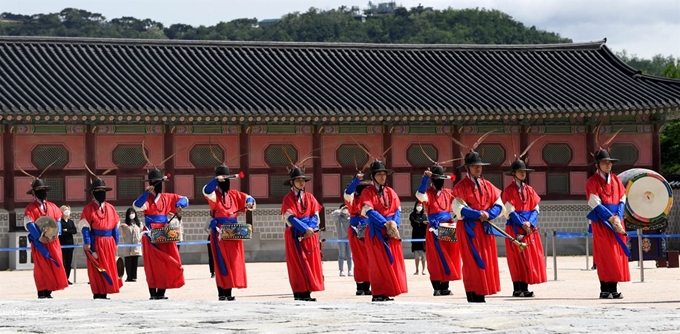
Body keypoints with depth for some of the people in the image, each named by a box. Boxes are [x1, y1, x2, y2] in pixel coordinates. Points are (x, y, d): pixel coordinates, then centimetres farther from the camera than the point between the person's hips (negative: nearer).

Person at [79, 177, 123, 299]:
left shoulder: (110, 208, 13)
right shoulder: (88, 209, -2)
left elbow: (115, 226, 14)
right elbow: (85, 227, -8)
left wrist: (116, 243, 10)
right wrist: (87, 243, -18)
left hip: (109, 243, 5)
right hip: (95, 243, -5)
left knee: (109, 268, 6)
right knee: (97, 269, -4)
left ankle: (104, 293, 12)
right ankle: (98, 293, -1)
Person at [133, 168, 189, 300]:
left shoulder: (167, 198, 14)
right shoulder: (147, 198, 2)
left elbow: (184, 199, 19)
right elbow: (137, 206, -18)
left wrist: (179, 205, -2)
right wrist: (146, 193, -24)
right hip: (151, 235, -4)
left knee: (167, 263, 1)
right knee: (153, 264, -5)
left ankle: (161, 291, 8)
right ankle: (153, 293, -3)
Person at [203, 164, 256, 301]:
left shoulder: (234, 194, 13)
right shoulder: (214, 194, -1)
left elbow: (247, 198, 16)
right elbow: (206, 191, -22)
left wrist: (249, 203, -6)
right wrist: (216, 180, -32)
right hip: (219, 232, -5)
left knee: (233, 262, 4)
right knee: (221, 263, -7)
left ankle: (229, 292, 10)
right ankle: (221, 293, -5)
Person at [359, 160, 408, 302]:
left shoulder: (391, 192, 14)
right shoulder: (367, 193, -1)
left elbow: (397, 210, 8)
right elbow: (370, 212, -12)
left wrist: (394, 224, -12)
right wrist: (385, 224, -21)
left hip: (392, 231, 5)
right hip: (376, 231, -5)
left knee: (392, 261, 2)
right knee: (378, 262, -6)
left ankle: (388, 292, 6)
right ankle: (378, 294, -4)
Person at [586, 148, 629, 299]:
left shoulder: (616, 180, 13)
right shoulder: (593, 182, -3)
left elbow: (622, 200, 9)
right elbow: (595, 203, -11)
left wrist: (618, 218, -7)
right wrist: (611, 218, -17)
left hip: (617, 220, 5)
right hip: (601, 221, -5)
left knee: (617, 254, 2)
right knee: (604, 255, -8)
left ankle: (614, 289, 6)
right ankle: (604, 290, -7)